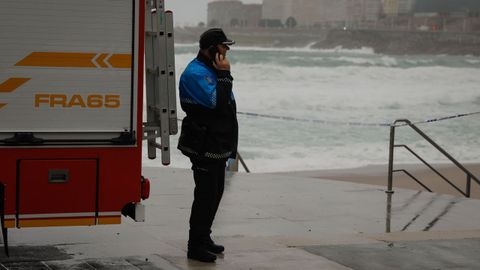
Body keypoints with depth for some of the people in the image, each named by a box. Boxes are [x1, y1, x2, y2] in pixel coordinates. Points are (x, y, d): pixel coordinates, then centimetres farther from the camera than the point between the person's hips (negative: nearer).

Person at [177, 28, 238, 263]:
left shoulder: (212, 70, 16)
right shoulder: (196, 73, -16)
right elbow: (217, 102, -26)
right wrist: (224, 74, -19)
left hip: (218, 145, 10)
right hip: (204, 147, -10)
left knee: (215, 192, 16)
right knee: (206, 195, -7)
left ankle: (204, 238, 27)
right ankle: (196, 246, 0)